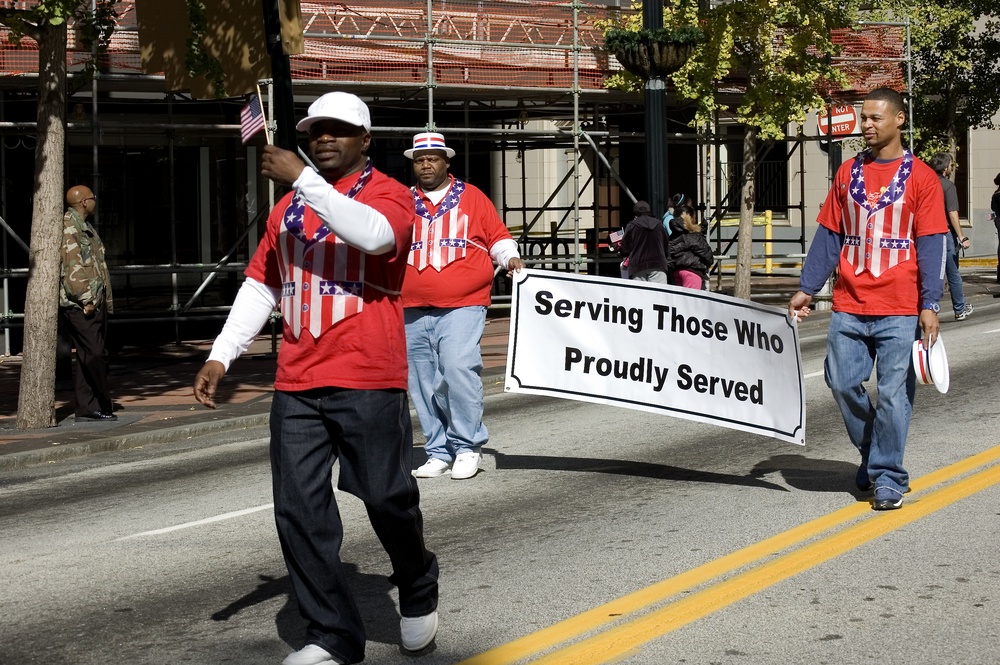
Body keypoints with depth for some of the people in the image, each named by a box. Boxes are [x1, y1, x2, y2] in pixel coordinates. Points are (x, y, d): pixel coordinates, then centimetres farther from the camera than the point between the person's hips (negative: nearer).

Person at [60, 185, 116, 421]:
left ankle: (87, 407, 11)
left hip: (94, 302, 10)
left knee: (88, 356, 9)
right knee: (95, 354, -10)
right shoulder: (68, 225, -11)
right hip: (79, 303, -10)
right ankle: (104, 406, -7)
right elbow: (71, 264, -18)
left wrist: (104, 299, 18)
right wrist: (85, 298, -19)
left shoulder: (85, 226, 21)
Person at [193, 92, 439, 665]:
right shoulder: (289, 207, 18)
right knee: (300, 510, 0)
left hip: (368, 381, -5)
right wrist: (221, 356, 9)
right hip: (297, 384, 5)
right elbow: (260, 285, 19)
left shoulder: (388, 194, 0)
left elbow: (375, 234, -24)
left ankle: (419, 596, 28)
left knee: (388, 498, 0)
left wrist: (303, 179, -22)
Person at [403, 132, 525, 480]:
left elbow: (498, 236, 9)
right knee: (423, 383, 4)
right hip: (414, 311, 4)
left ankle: (467, 446, -8)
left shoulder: (472, 197, 8)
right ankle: (438, 452, 14)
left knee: (459, 368, -20)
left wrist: (510, 257, -7)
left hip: (462, 307, -4)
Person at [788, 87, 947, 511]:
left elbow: (930, 245, -4)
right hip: (849, 307, 4)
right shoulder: (848, 173, 11)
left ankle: (887, 478, 8)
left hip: (900, 310, -4)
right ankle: (873, 454, 25)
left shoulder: (920, 177, -1)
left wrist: (929, 305, -10)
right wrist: (806, 289, 8)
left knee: (893, 394, -3)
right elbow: (828, 236, 13)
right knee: (843, 384, 2)